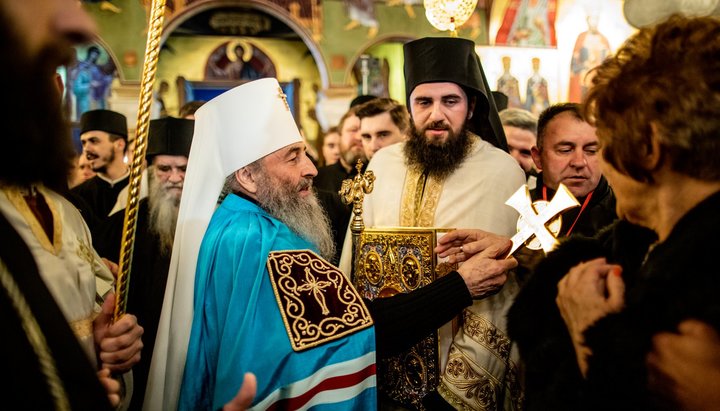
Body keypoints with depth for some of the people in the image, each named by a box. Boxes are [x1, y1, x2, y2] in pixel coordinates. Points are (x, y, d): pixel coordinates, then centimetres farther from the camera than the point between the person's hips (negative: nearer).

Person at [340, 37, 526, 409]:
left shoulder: (504, 173, -11)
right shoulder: (382, 164, 1)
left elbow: (507, 282, -13)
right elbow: (353, 256, 6)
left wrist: (469, 376, -16)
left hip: (453, 366, -3)